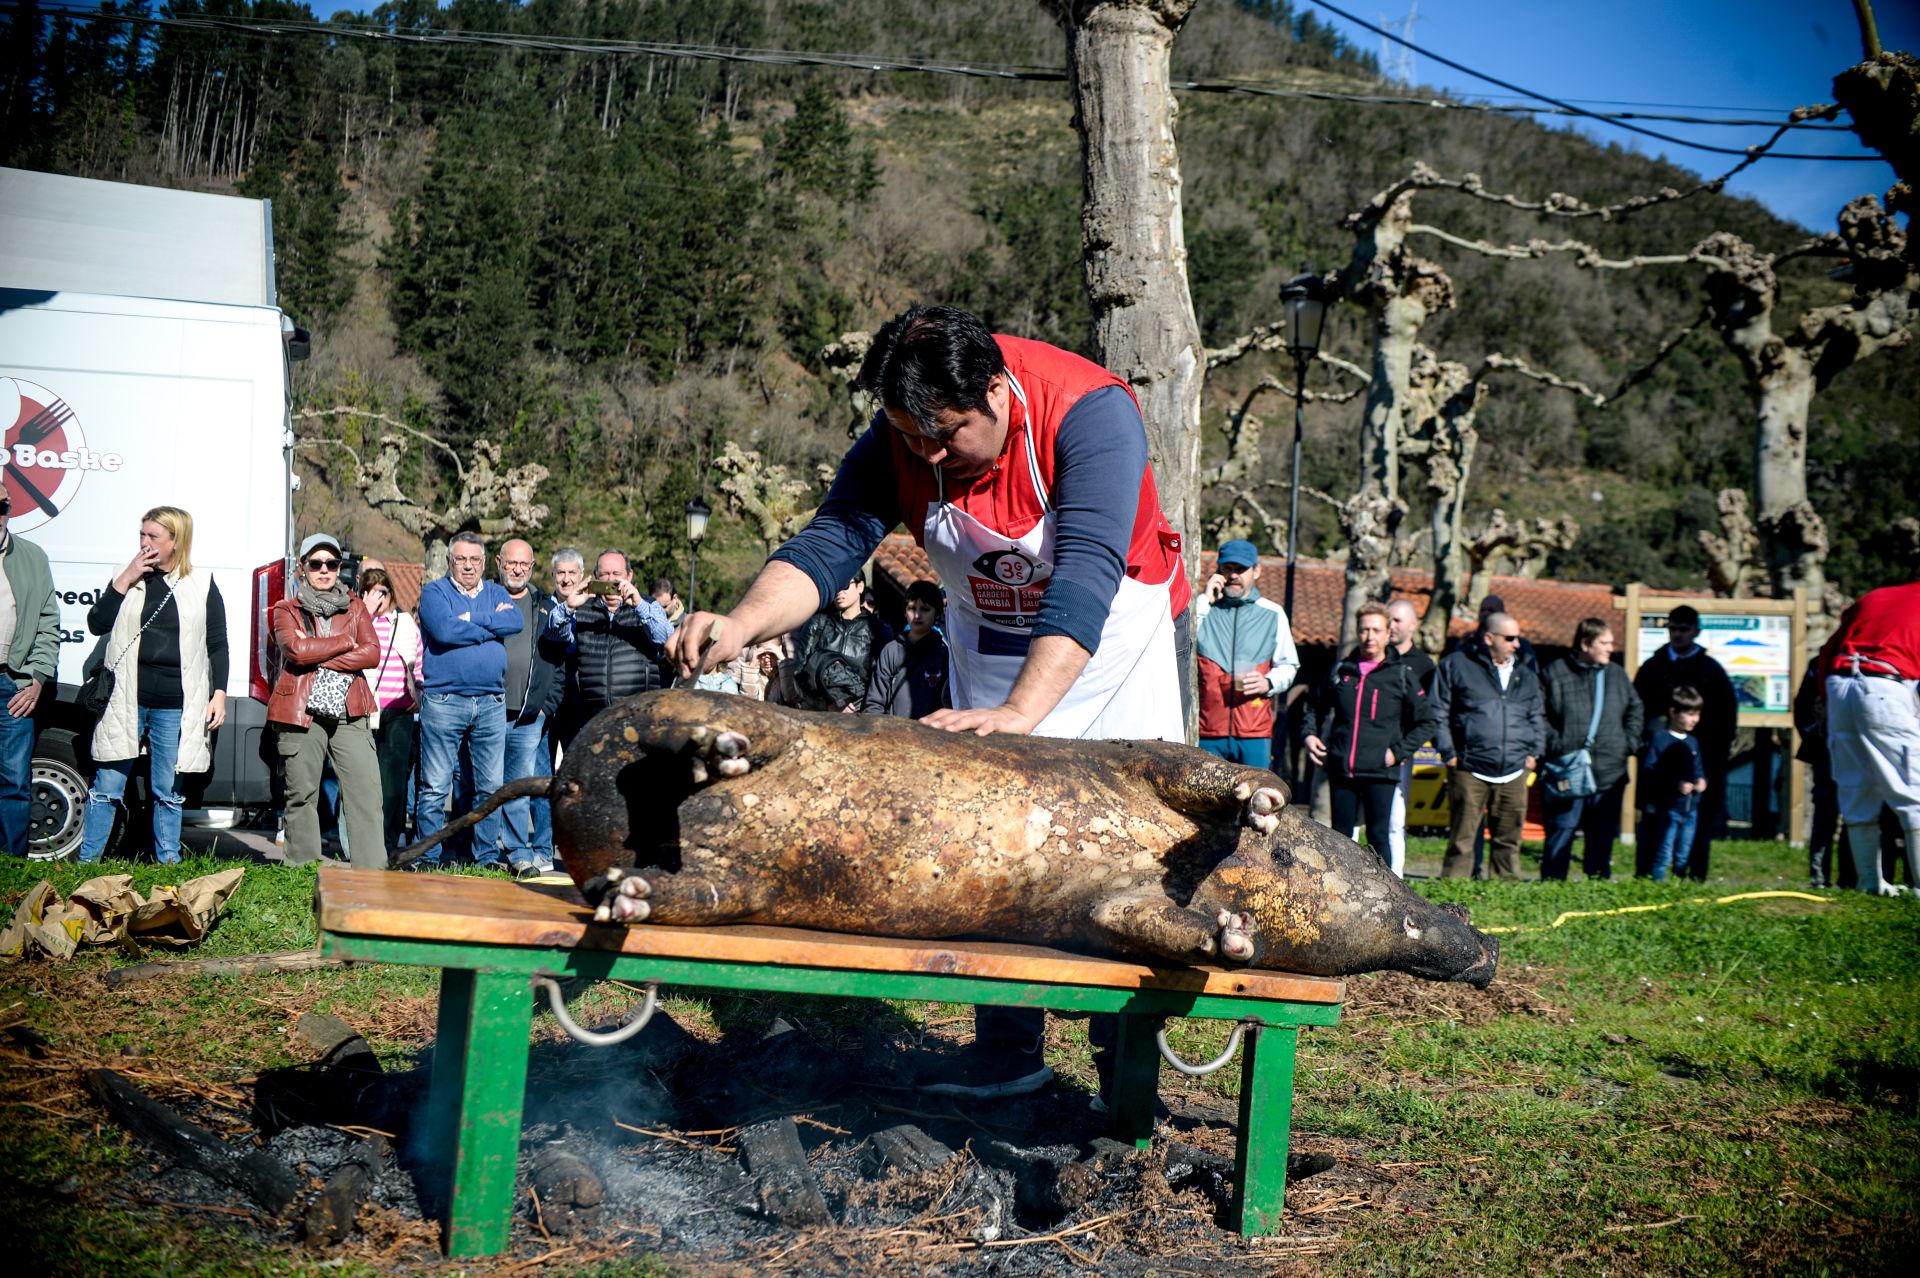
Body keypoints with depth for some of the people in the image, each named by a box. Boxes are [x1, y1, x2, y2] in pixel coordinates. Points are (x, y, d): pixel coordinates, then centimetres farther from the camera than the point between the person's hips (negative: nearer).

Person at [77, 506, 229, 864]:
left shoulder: (202, 586, 5)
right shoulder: (130, 578, 9)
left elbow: (217, 645, 7)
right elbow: (97, 623, 0)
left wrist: (219, 694, -1)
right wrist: (126, 579, -8)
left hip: (176, 704, -1)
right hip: (126, 700, 1)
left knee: (168, 792, 7)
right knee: (107, 787, 1)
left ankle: (168, 864, 15)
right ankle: (86, 861, 8)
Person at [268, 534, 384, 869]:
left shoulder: (355, 608, 15)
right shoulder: (286, 610, 8)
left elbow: (372, 653, -1)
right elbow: (296, 649, -12)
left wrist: (318, 656, -8)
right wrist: (346, 642, -5)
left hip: (350, 714, 2)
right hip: (301, 713, -2)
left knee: (366, 791, -8)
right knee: (302, 795, 2)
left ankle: (372, 870, -10)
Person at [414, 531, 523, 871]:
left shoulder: (496, 594, 15)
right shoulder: (434, 592, 3)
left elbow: (515, 622, -6)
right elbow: (444, 630, -15)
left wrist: (470, 619, -11)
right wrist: (491, 626, -5)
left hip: (491, 703, 4)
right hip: (443, 700, -4)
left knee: (491, 786, 7)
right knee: (435, 786, -2)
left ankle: (487, 856, 14)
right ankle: (428, 857, 4)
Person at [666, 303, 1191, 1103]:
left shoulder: (1088, 412, -33)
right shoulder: (899, 439, -18)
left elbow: (1087, 575, -42)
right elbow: (828, 543, -25)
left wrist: (1021, 715, -54)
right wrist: (741, 625, -45)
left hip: (1113, 637, -4)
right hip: (991, 641, 4)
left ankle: (1128, 1066, 7)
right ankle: (1006, 1054, 11)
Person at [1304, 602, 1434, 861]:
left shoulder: (1403, 674, 2)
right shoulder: (1340, 671, 10)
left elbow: (1425, 722, 4)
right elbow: (1318, 708, 24)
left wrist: (1398, 751, -6)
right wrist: (1310, 735, 6)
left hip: (1380, 772, -3)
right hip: (1341, 770, 3)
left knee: (1378, 836, -4)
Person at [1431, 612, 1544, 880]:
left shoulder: (1525, 674, 17)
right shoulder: (1456, 665, 2)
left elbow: (1537, 716, 25)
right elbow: (1438, 713, 2)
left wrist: (1535, 752, 12)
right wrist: (1448, 753, -4)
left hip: (1514, 772, 4)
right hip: (1469, 770, -4)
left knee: (1509, 840, 8)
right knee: (1461, 840, -4)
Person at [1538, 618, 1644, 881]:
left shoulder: (1617, 675, 11)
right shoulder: (1556, 673, -3)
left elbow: (1636, 709, 22)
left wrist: (1630, 742, 9)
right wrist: (1556, 745, -12)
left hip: (1610, 774, 4)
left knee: (1603, 835, 9)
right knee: (1560, 832, -1)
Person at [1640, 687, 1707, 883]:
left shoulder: (1693, 742, 11)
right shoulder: (1659, 738, -10)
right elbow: (1648, 769, -17)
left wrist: (1701, 780, -4)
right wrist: (1675, 784, -23)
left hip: (1690, 808, 7)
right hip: (1667, 807, -7)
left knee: (1683, 857, 13)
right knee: (1663, 855, -3)